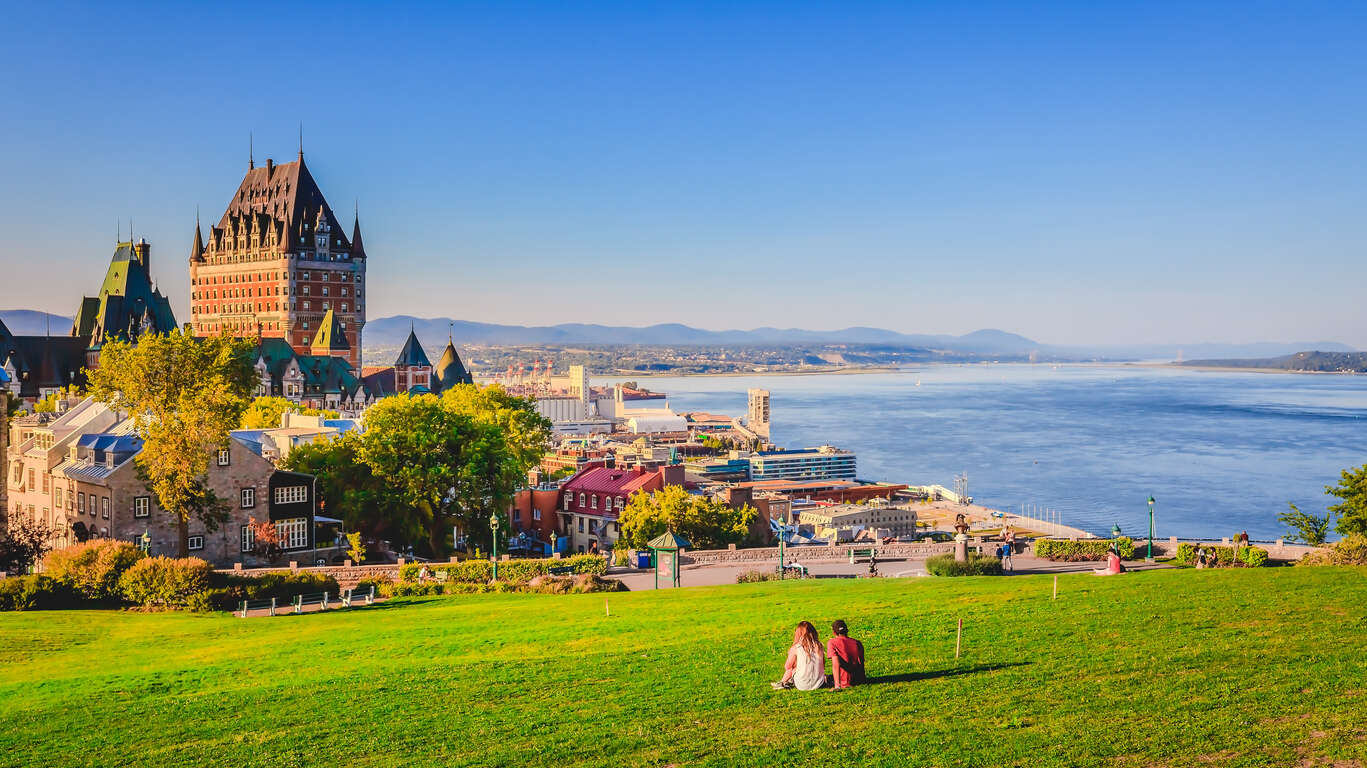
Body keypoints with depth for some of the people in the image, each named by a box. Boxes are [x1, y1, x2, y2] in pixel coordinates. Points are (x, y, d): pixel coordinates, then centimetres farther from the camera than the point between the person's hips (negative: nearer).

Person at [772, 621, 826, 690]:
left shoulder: (795, 648, -15)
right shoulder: (819, 645, -6)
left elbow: (787, 667, -1)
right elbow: (823, 664, 7)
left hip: (804, 686, -3)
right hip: (819, 684, 3)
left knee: (792, 667, 22)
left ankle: (783, 683, 36)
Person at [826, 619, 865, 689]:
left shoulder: (832, 642, -11)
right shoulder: (857, 643, 2)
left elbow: (836, 664, -23)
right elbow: (862, 663, 11)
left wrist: (837, 686, -28)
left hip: (846, 683, -5)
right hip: (860, 680, 5)